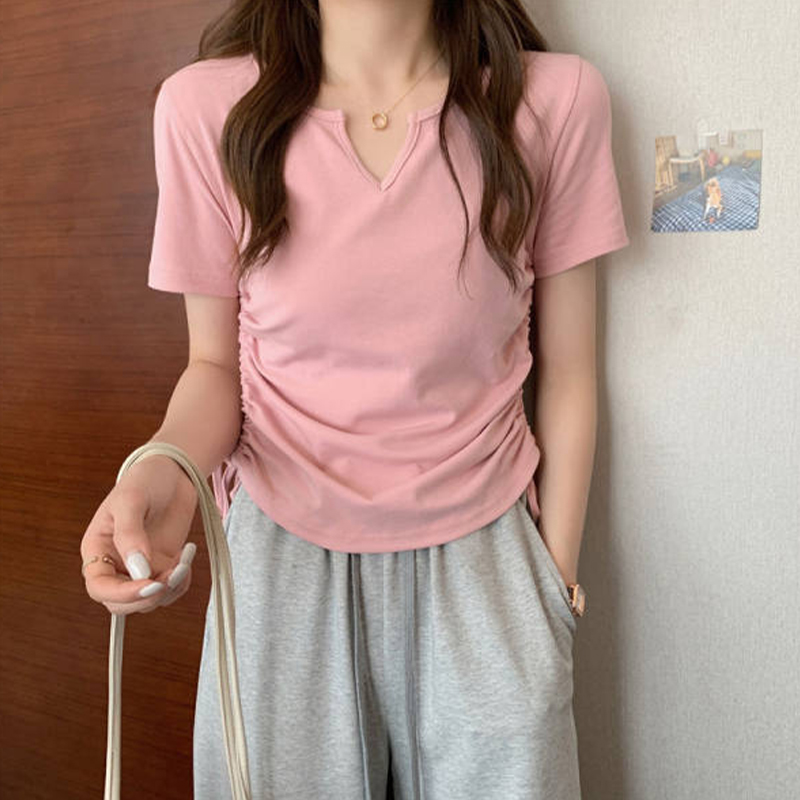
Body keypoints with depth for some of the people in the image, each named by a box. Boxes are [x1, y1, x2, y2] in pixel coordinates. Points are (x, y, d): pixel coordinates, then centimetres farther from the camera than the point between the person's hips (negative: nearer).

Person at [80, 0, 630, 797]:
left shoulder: (556, 98, -8)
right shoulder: (205, 105, -8)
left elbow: (565, 369, -1)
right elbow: (216, 362, 0)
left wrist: (558, 577, 3)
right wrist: (166, 466, -22)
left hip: (482, 551, 1)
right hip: (283, 551, 0)